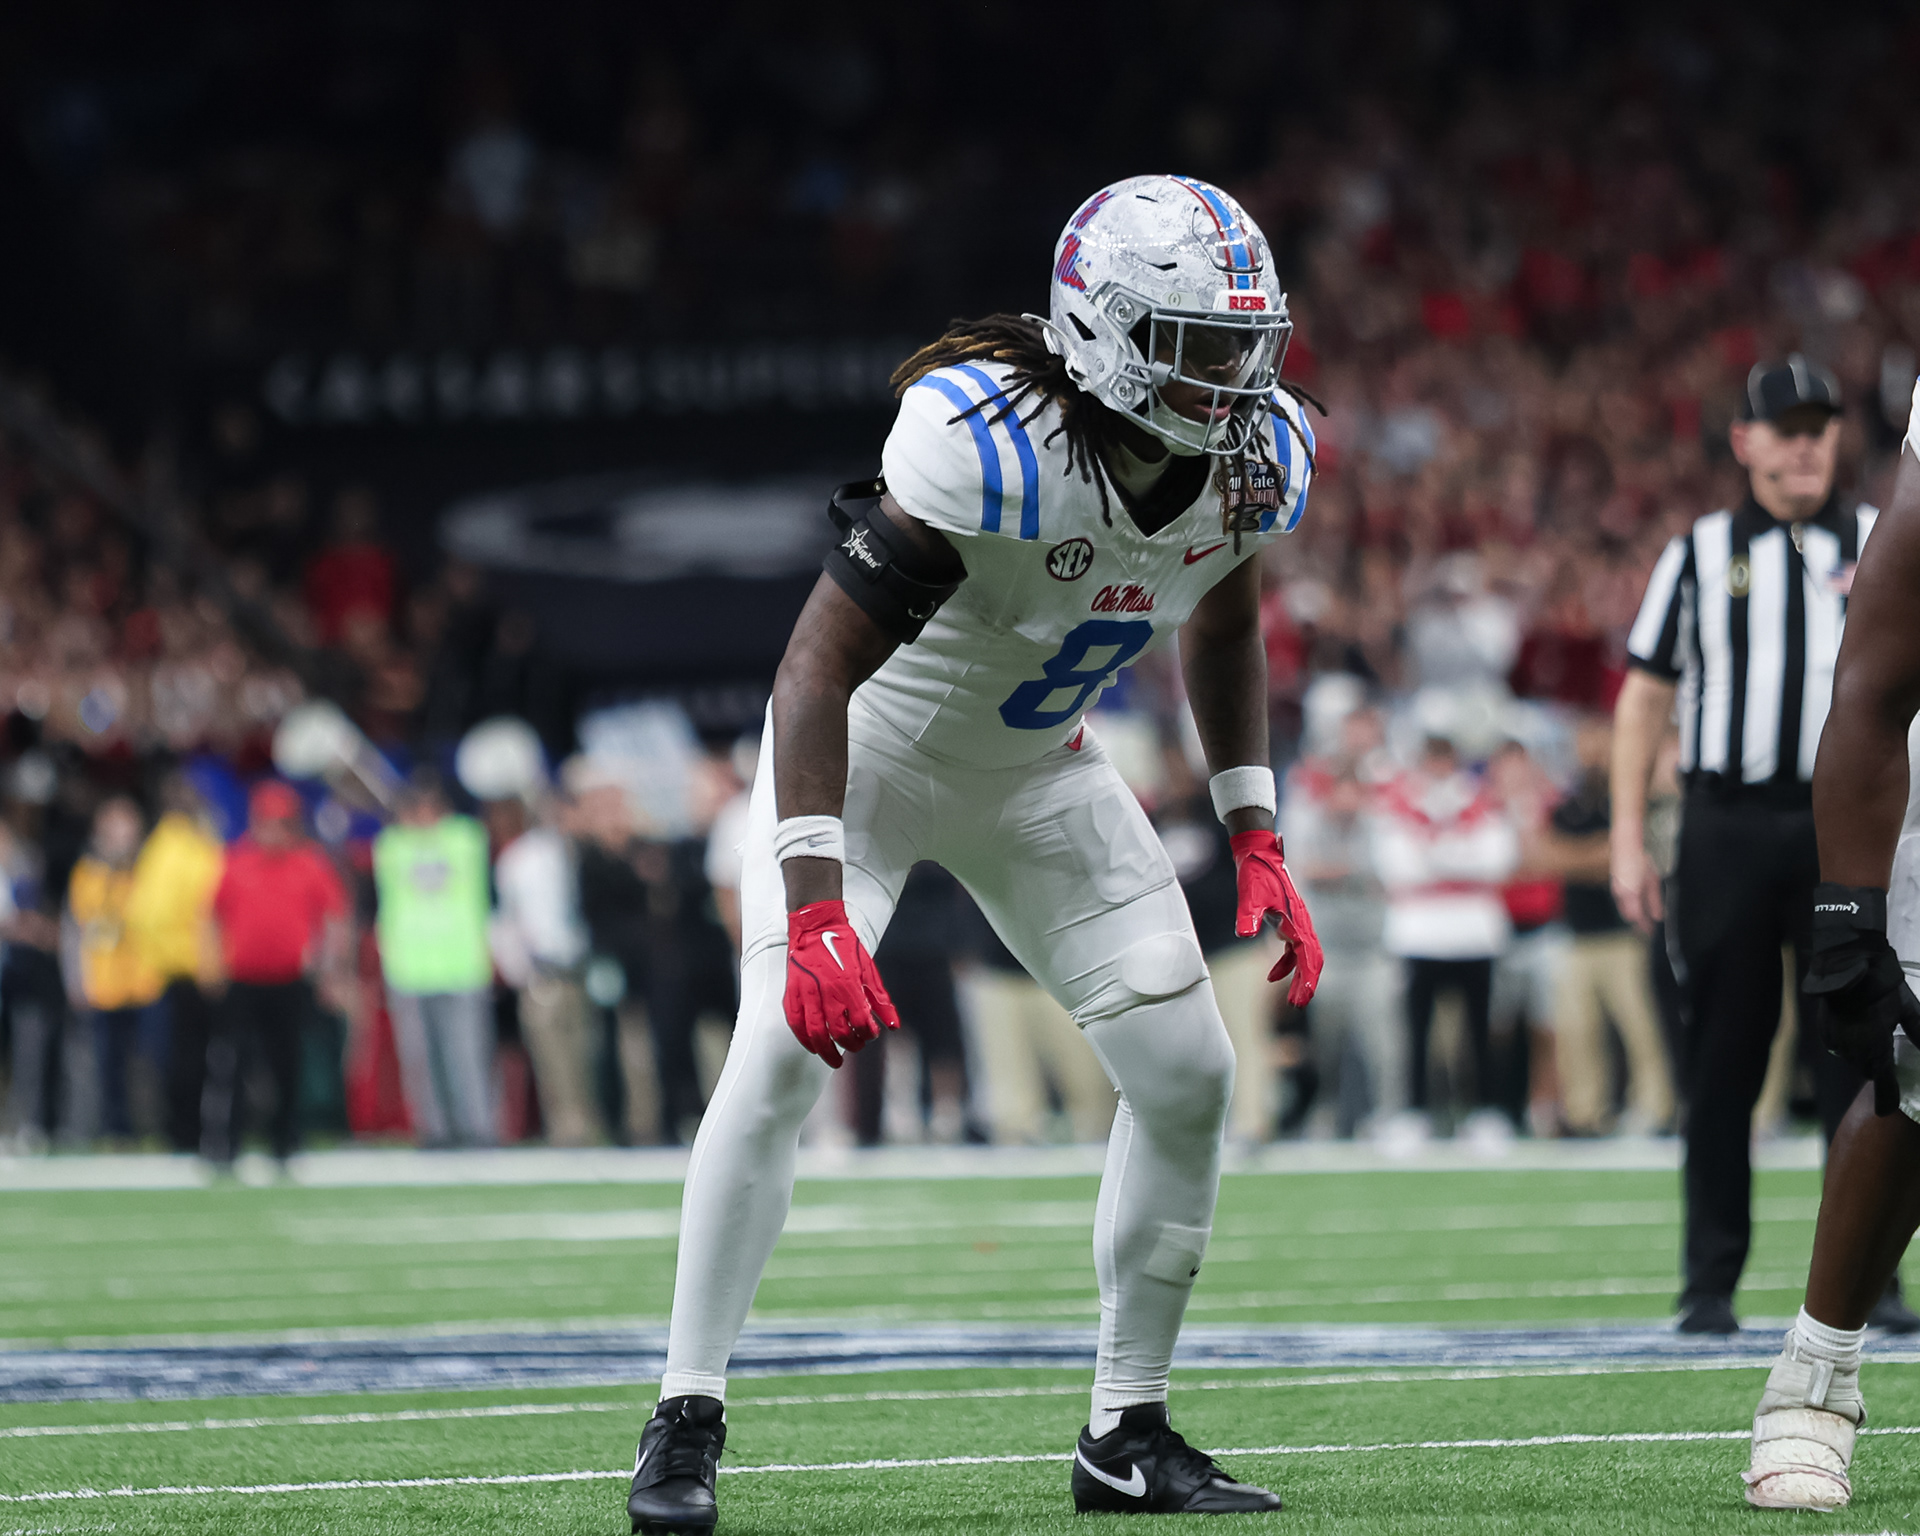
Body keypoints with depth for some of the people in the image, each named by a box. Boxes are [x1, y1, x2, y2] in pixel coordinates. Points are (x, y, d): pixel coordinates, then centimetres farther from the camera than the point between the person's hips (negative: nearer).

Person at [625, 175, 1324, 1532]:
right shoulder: (988, 446, -36)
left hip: (1035, 769, 6)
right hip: (867, 750, -6)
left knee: (1189, 1072, -2)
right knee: (785, 1051, -23)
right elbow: (819, 671, -34)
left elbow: (1224, 622, 9)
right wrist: (818, 910, -42)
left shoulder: (1256, 463, -15)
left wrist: (1257, 843, 3)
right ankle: (687, 1421, -12)